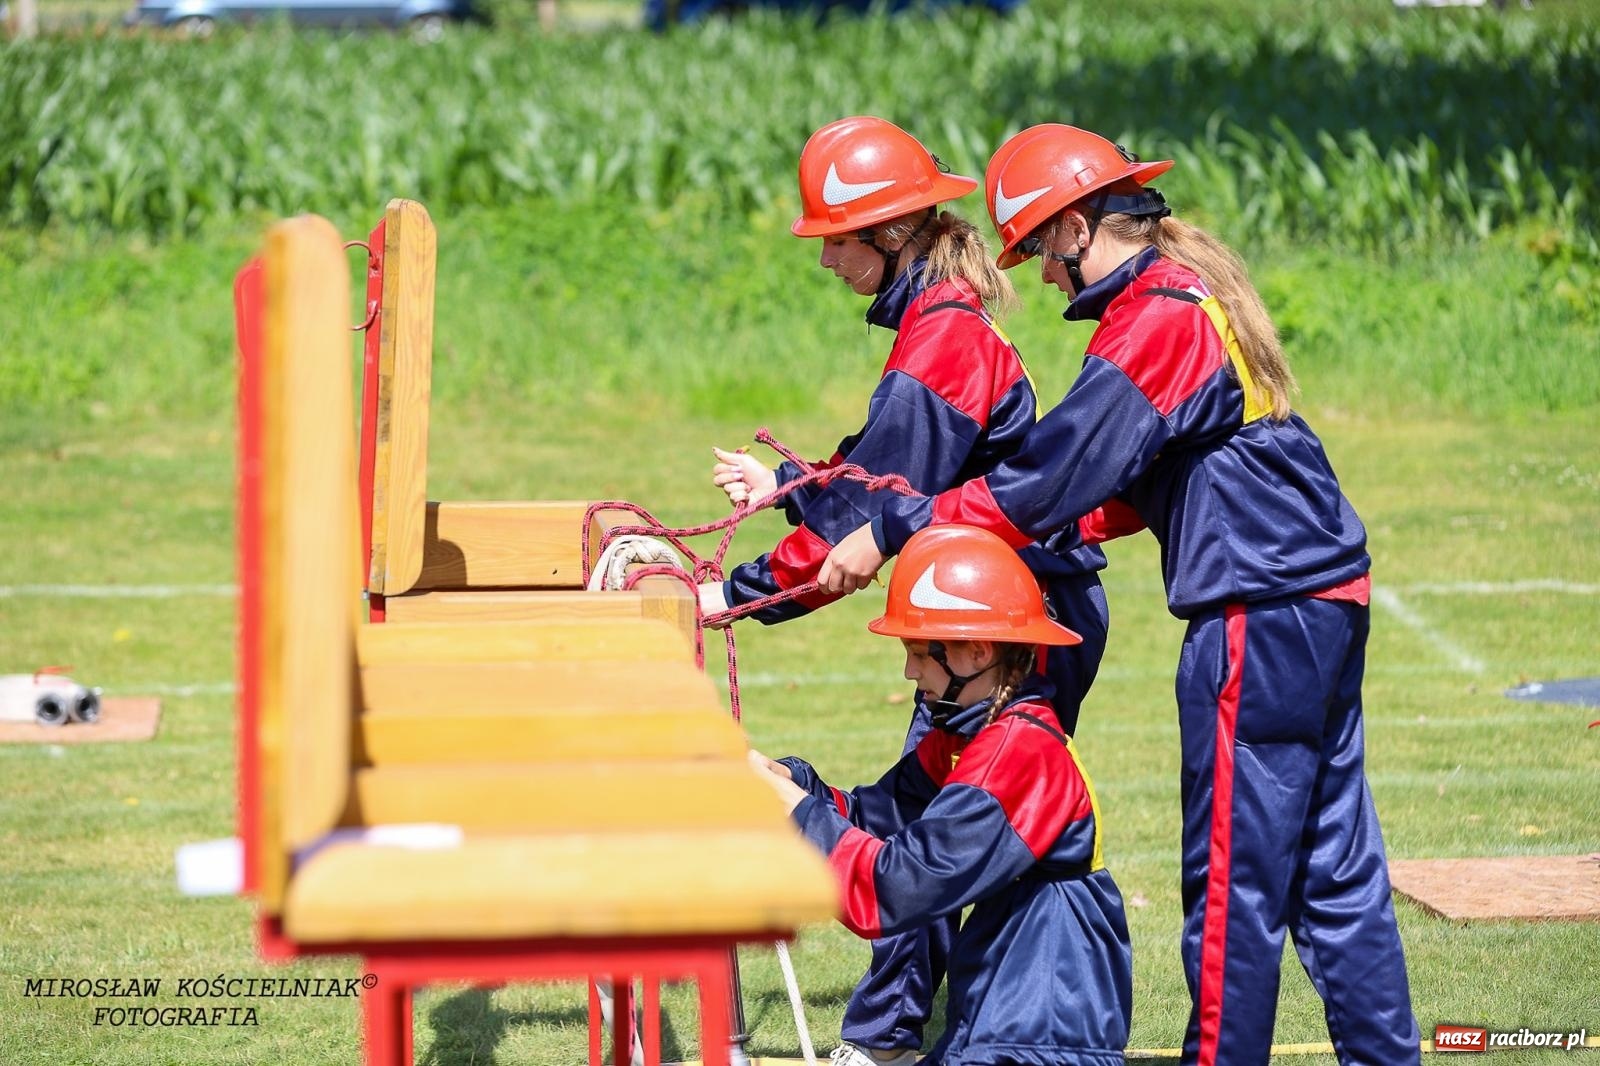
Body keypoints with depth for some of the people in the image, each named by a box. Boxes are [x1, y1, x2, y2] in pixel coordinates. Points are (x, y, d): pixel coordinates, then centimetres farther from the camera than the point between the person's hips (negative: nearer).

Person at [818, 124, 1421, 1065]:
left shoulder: (1156, 316, -14)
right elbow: (1146, 482, 21)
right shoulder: (1196, 287, 16)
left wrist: (894, 533, -13)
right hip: (1326, 596, 10)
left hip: (1259, 612, -10)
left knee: (1234, 876, -3)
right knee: (1336, 865, 13)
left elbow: (1053, 476, -17)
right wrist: (1055, 530, 12)